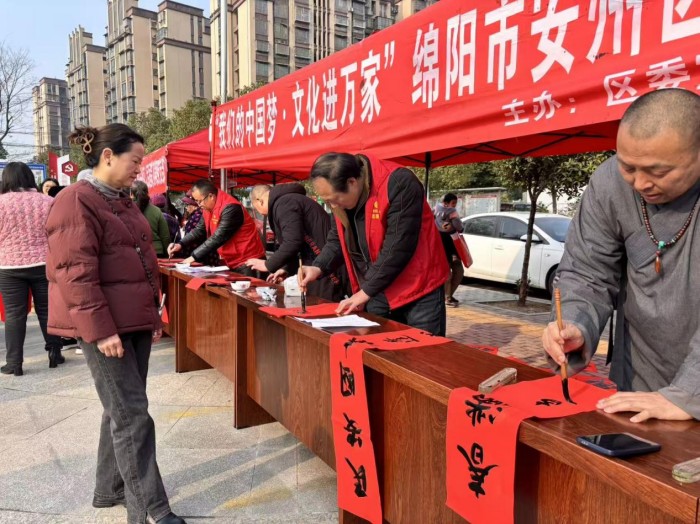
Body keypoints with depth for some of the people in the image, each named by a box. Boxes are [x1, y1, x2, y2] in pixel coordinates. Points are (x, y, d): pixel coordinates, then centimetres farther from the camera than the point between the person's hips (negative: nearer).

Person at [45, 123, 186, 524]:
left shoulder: (122, 201, 15)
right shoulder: (77, 201, -13)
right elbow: (76, 273, -19)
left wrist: (153, 314, 19)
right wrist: (100, 329, -21)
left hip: (134, 320, 9)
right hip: (105, 325, -9)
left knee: (122, 409, 16)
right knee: (132, 414, -5)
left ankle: (110, 489, 31)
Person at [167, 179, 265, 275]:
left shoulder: (230, 208, -23)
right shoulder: (208, 208, 6)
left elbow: (218, 238, -26)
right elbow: (200, 230, 12)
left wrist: (194, 256, -23)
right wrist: (180, 244, -4)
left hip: (247, 262, -9)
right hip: (232, 262, 9)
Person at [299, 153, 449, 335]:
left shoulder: (399, 184, -23)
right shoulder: (342, 196, 0)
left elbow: (397, 247, -25)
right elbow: (337, 238, 11)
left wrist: (365, 291, -18)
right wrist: (318, 267, -7)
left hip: (418, 292, -6)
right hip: (377, 293, 7)